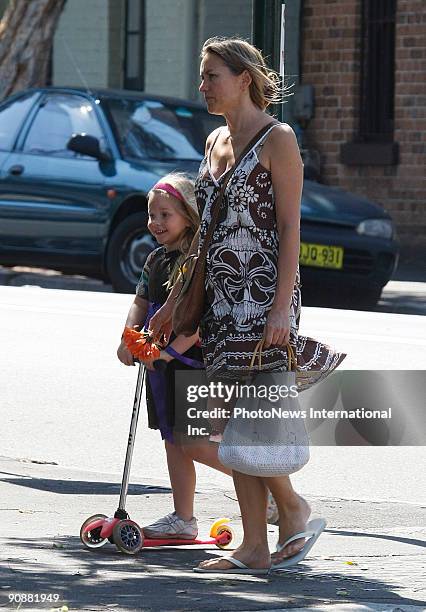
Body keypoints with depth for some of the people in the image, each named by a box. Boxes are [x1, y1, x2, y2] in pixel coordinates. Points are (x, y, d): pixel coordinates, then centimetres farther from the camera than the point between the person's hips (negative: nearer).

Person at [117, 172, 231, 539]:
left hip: (192, 361, -9)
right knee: (174, 442, 12)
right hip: (161, 363, 9)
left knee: (195, 443, -11)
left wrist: (174, 349, -26)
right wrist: (130, 338, -2)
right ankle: (183, 520, 18)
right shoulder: (157, 260, 12)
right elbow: (141, 303, 15)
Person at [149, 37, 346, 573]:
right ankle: (254, 547, 7)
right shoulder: (216, 141, 15)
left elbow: (290, 227, -12)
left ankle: (293, 509, 7)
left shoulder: (277, 140, -7)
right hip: (222, 296, 8)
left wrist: (283, 305, -19)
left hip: (262, 294, -8)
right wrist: (175, 304, 19)